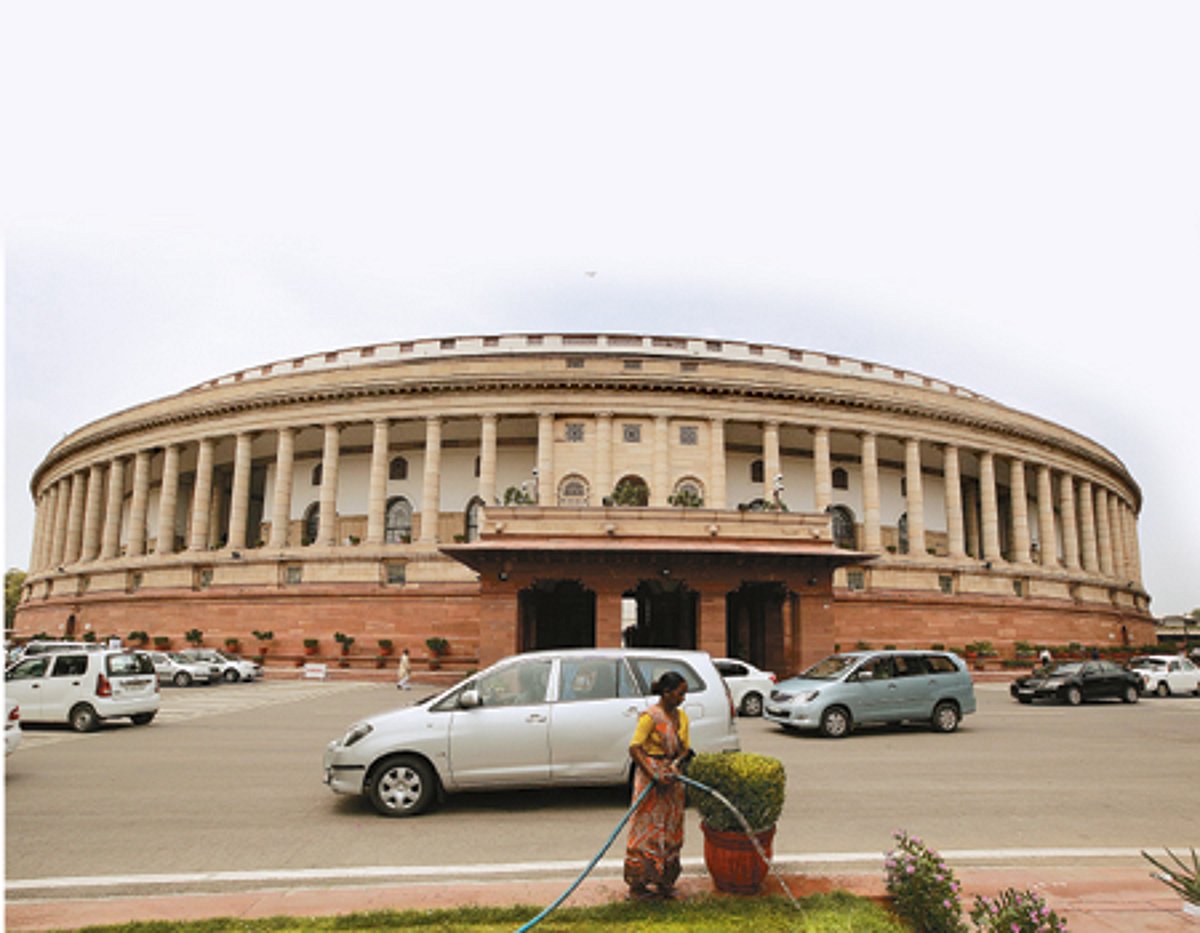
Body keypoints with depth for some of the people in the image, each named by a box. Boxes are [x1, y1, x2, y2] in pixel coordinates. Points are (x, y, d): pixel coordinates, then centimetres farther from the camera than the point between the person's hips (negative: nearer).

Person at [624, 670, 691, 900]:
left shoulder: (681, 716, 7)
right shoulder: (650, 716, -16)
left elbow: (684, 749, 9)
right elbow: (634, 748, -19)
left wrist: (675, 764, -11)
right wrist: (654, 775, -24)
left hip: (671, 777, 7)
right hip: (650, 773, -7)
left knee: (671, 829, 12)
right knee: (648, 828, -1)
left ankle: (664, 879, 24)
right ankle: (637, 883, 9)